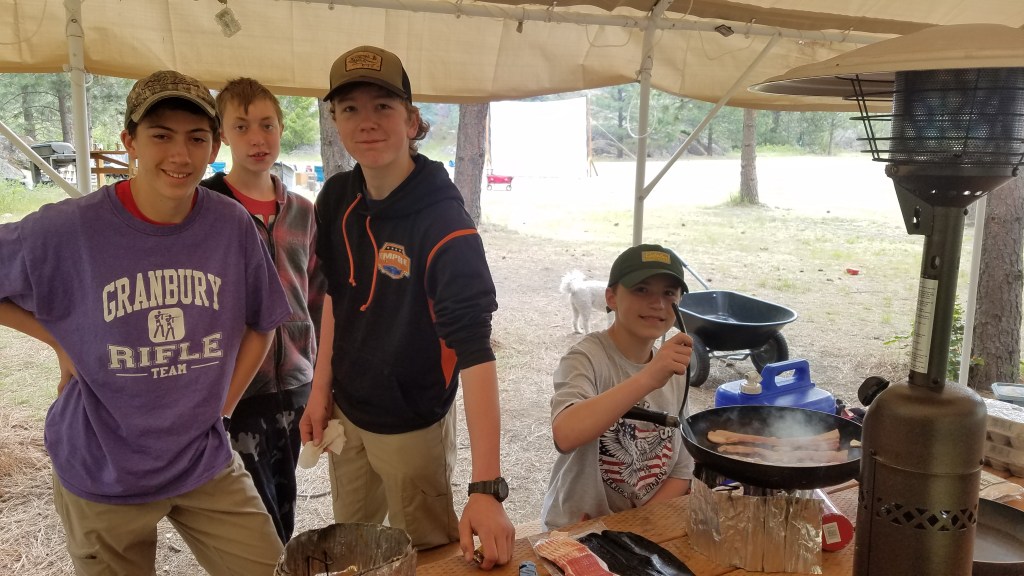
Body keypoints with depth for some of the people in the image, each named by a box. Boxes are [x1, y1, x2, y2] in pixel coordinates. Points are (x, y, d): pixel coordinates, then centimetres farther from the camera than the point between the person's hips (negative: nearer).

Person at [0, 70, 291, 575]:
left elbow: (260, 324, 5)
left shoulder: (232, 225, -8)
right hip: (101, 475, -2)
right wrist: (59, 339, -7)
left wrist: (221, 406, 1)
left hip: (206, 463, 2)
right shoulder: (67, 229, -16)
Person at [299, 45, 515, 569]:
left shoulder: (445, 226, -27)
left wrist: (487, 488, -41)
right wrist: (321, 389, 6)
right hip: (346, 410, 6)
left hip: (411, 424, -6)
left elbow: (475, 350, -34)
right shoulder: (337, 198, -6)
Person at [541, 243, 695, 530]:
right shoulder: (588, 357, -15)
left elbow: (682, 469, 5)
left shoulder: (674, 369, 2)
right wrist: (647, 379, -41)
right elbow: (565, 435, -34)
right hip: (576, 530, -4)